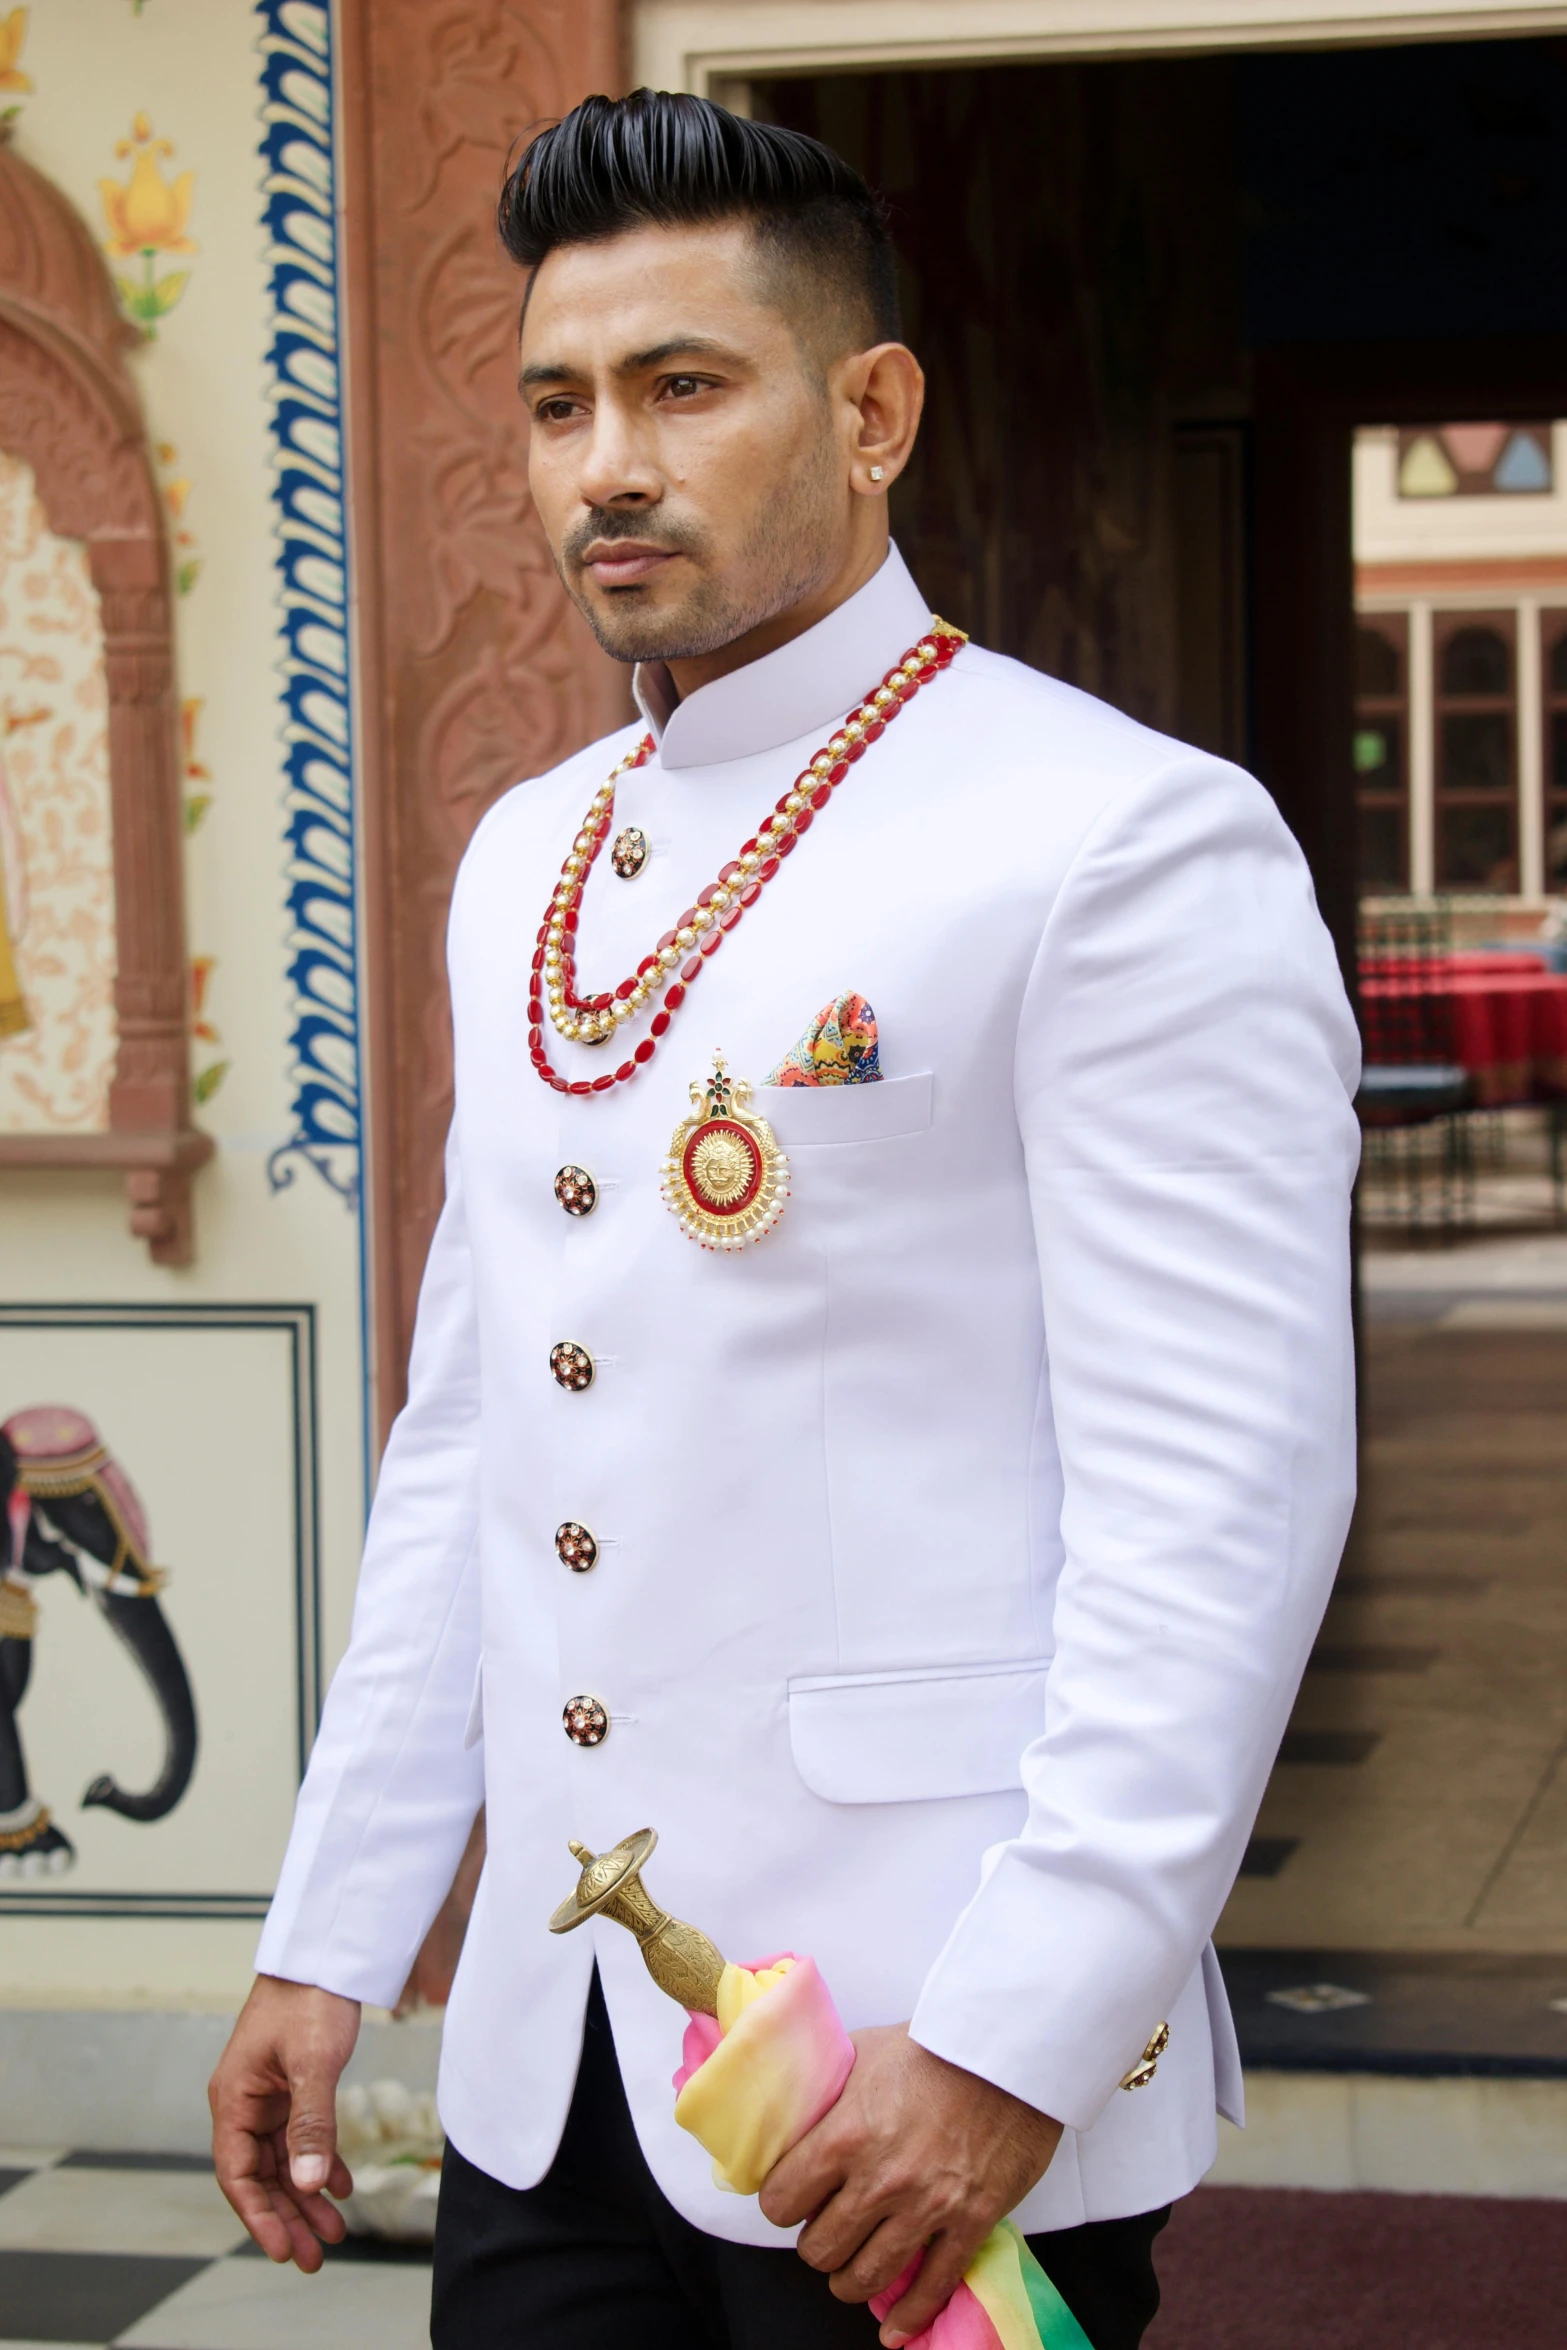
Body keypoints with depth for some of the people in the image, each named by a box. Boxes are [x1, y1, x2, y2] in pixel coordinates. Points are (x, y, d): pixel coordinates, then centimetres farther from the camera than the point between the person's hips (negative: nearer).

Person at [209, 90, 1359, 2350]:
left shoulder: (1129, 845, -10)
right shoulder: (522, 866, 13)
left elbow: (1221, 1501, -15)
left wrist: (1012, 2042, -19)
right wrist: (328, 1937, 13)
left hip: (942, 2079, -6)